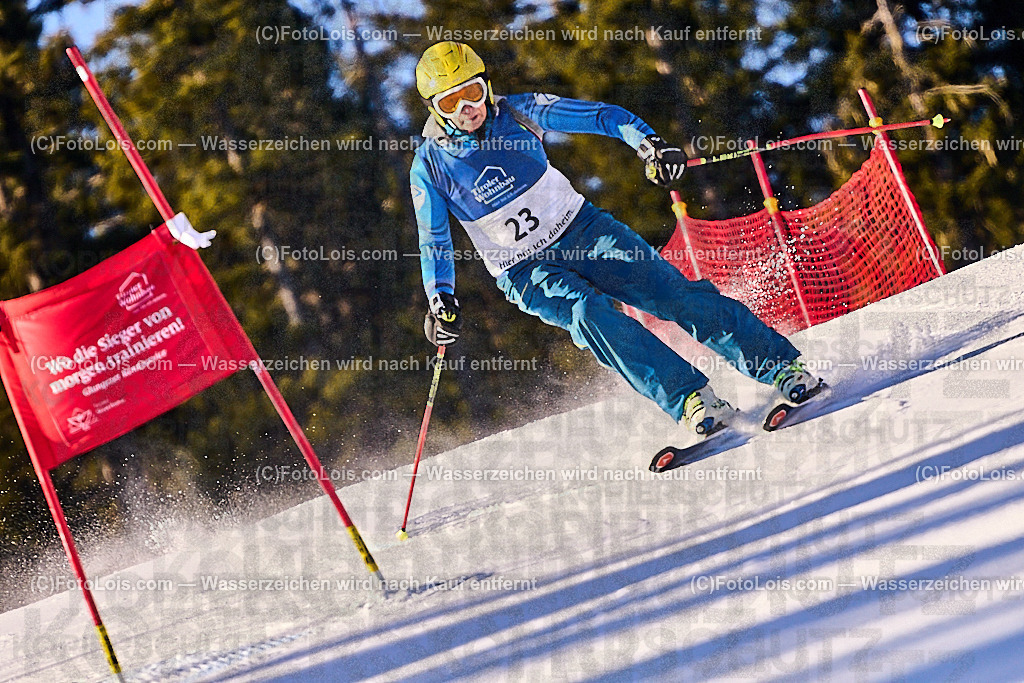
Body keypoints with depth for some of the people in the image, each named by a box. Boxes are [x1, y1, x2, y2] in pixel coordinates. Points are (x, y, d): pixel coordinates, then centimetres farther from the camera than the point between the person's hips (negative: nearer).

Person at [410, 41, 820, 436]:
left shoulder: (518, 113, -6)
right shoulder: (430, 167, -8)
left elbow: (603, 116, -4)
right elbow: (433, 243, -1)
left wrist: (648, 143, -20)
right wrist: (441, 300, -16)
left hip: (580, 229, 2)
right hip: (525, 272, -2)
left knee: (673, 292, -15)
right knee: (586, 311, -31)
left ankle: (780, 366, -12)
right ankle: (688, 400, -35)